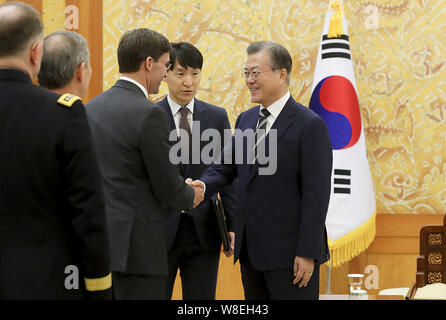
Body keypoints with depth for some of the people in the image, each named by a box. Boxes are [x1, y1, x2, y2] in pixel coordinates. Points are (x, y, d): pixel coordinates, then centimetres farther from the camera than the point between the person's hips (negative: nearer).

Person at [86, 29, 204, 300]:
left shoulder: (92, 108, 10)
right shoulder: (150, 115, -14)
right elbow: (168, 187, -11)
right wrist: (192, 196, 11)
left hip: (95, 237, 8)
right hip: (134, 245, -8)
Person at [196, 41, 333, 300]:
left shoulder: (309, 125, -11)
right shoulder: (246, 119, 13)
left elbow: (316, 193, -14)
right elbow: (226, 167, 12)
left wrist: (308, 253, -18)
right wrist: (203, 186, -12)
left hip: (289, 250, -7)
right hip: (251, 249, 7)